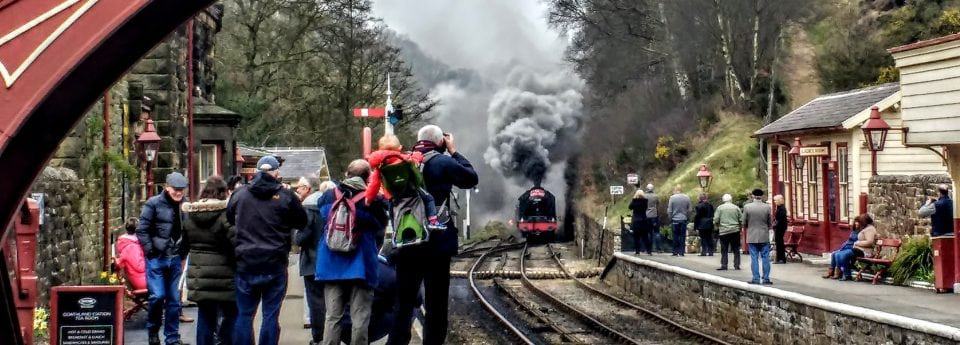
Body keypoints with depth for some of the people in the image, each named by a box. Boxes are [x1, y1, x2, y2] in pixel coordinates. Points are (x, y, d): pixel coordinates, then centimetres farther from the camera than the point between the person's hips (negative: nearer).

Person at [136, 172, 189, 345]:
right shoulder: (154, 204, -6)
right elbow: (142, 230, -6)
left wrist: (183, 252, 5)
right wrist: (150, 251, -10)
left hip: (175, 259, 4)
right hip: (157, 258, -4)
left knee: (174, 299, 7)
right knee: (157, 296, -8)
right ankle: (153, 331, 15)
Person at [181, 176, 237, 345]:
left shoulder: (189, 214, 5)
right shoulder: (226, 213, -15)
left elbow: (184, 242, 13)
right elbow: (236, 241, -19)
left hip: (199, 275, 5)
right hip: (223, 275, -5)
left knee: (205, 317, 11)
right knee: (231, 314, 6)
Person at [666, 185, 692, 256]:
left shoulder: (672, 198, -7)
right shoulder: (687, 198, 0)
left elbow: (669, 210, -4)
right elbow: (689, 210, 4)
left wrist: (670, 218, 8)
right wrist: (688, 218, 14)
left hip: (675, 219, -1)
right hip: (683, 219, 1)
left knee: (675, 236, 4)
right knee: (682, 236, 4)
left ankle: (675, 252, 4)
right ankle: (681, 252, 1)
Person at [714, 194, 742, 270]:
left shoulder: (720, 208, -2)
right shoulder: (736, 208, 1)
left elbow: (716, 220, -5)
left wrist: (717, 227, 14)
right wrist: (739, 226, 20)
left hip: (723, 231, -1)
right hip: (735, 231, 1)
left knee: (724, 250, 3)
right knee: (736, 250, 7)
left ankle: (724, 265, -1)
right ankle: (737, 265, 6)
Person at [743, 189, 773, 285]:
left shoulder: (747, 207, -8)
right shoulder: (767, 207, -7)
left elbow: (744, 223, -1)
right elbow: (770, 223, 2)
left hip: (752, 237, 0)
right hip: (764, 237, 0)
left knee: (754, 258, 5)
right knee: (765, 258, 7)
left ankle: (756, 278, 3)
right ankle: (766, 279, 6)